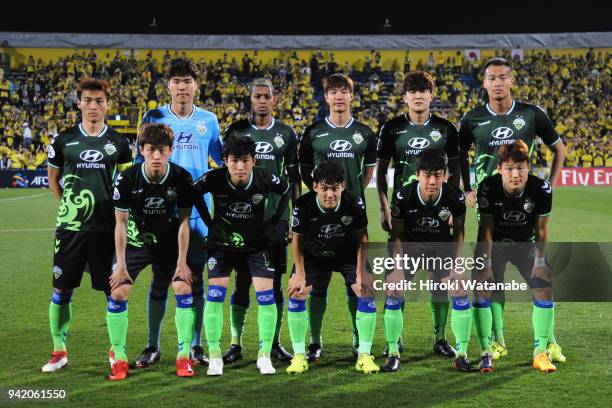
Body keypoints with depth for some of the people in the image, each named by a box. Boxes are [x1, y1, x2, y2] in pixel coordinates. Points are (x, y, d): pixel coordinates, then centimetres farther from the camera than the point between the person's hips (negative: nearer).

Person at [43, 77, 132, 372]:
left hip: (107, 228, 0)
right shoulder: (63, 140, 4)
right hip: (70, 227, 1)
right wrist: (67, 204, 9)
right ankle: (59, 352, 16)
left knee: (114, 290, 3)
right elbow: (53, 177, 17)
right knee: (62, 290, 3)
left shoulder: (118, 142, 4)